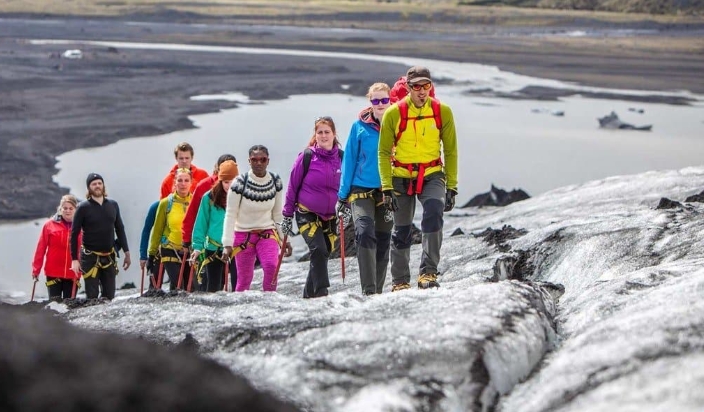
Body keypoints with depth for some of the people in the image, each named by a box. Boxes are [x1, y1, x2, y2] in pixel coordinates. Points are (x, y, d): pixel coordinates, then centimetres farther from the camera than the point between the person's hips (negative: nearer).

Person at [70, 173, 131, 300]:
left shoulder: (113, 205, 6)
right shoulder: (83, 207, -6)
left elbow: (120, 229, 14)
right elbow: (74, 234, -5)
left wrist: (127, 253, 10)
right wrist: (74, 259, -10)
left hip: (109, 257, 4)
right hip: (90, 257, -4)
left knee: (109, 295, 4)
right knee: (92, 296, -5)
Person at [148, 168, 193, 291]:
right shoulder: (166, 203, -2)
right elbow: (157, 230, 4)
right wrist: (152, 253, 5)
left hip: (190, 252, 2)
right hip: (171, 251, -2)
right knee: (177, 287, -15)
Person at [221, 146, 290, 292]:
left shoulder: (275, 181, -3)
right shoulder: (240, 182, -13)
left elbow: (278, 214, 7)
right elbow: (230, 215, -11)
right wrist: (227, 244, -15)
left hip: (267, 233, 2)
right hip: (243, 235, -2)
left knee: (271, 266, -24)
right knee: (244, 279, 0)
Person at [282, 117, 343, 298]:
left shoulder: (341, 157, -2)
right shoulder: (306, 156, -9)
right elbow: (292, 186, -2)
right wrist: (287, 215, 0)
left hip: (330, 217, 4)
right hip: (306, 214, -4)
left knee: (323, 254, 9)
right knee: (319, 249, -22)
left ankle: (309, 293, 24)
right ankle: (321, 291, -21)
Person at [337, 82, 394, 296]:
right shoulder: (359, 127, 0)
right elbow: (349, 161, 4)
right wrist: (342, 195, 2)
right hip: (362, 190, -2)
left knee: (383, 241, 10)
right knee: (365, 234, -21)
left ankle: (378, 290, 21)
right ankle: (368, 289, -25)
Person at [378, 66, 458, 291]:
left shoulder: (443, 112, -3)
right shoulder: (394, 113, -8)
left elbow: (450, 151, 5)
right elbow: (384, 152, -2)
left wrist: (451, 187, 1)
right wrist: (387, 188, -9)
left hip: (432, 175, 0)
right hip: (401, 177, 0)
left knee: (433, 212, -27)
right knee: (401, 231, 6)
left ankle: (429, 272, -24)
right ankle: (400, 281, 22)